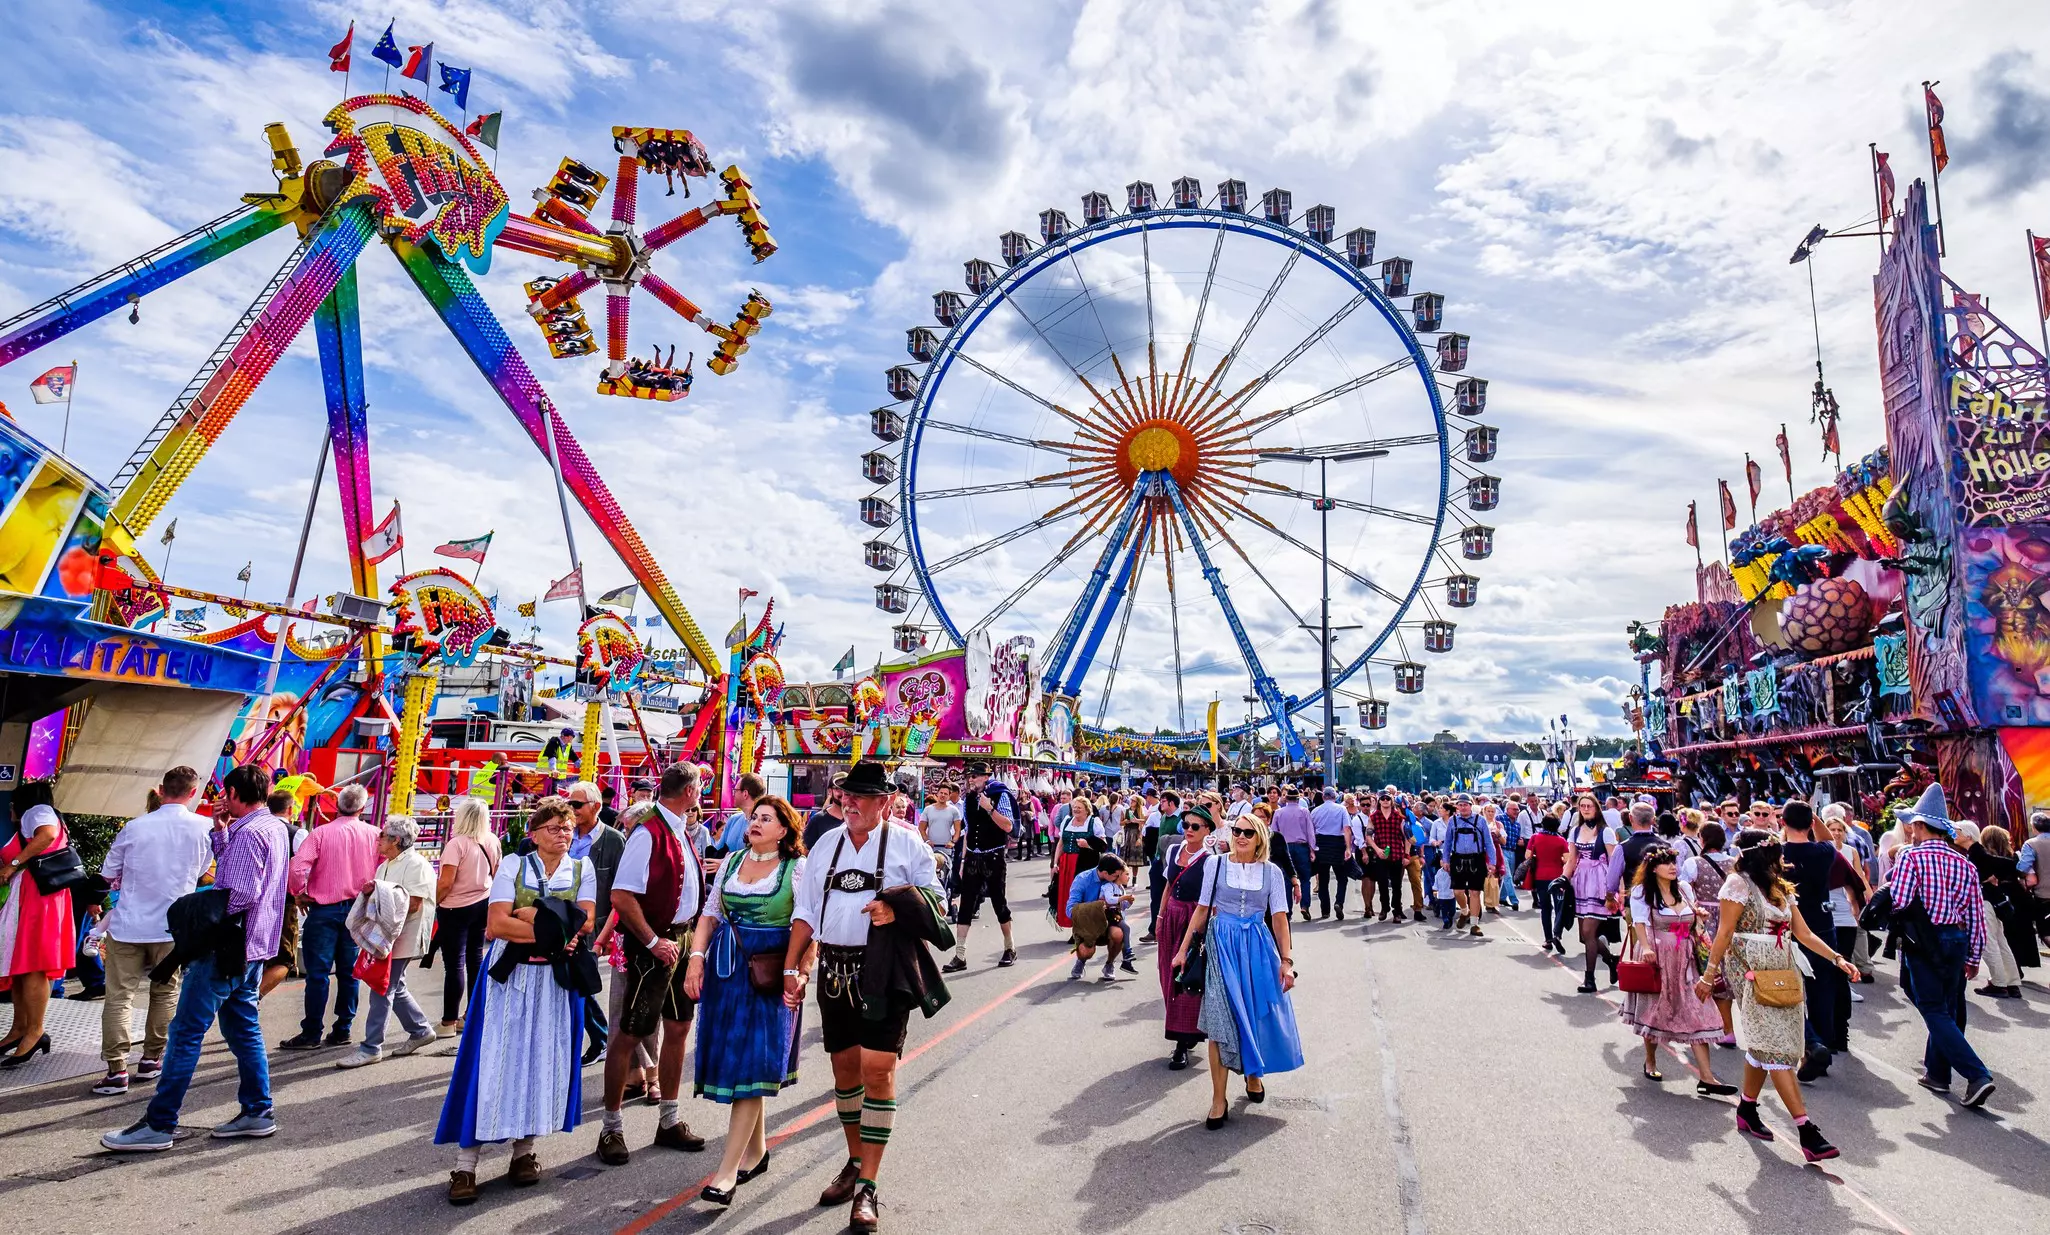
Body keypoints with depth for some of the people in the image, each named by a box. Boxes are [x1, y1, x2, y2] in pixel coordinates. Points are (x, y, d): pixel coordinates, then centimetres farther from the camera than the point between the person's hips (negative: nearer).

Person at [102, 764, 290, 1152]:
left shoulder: (247, 833, -18)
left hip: (227, 945, -10)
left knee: (186, 1031, -2)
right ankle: (257, 1112, 18)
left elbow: (241, 893, -24)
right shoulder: (274, 827, 12)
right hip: (252, 945, 10)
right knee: (242, 1027, 14)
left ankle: (158, 1125, 4)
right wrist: (221, 832, 7)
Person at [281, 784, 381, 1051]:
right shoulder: (374, 835, -2)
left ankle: (312, 1034, 6)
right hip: (358, 910, 3)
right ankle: (342, 1030, 15)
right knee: (348, 972, 10)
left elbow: (297, 868, -17)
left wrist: (300, 894, -1)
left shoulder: (321, 833, -8)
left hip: (324, 909, -3)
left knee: (318, 973, 2)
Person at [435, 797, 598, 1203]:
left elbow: (585, 922, -8)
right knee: (492, 1061, -2)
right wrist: (554, 931, -17)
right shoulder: (513, 866, -1)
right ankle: (465, 1163, 7)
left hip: (555, 979, 2)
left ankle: (524, 1149, 21)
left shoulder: (582, 868, 4)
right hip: (510, 975, -1)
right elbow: (496, 926, -11)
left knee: (542, 1060, 6)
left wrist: (529, 915, -16)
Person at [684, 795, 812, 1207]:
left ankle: (727, 1171, -1)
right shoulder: (732, 862, 9)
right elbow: (710, 915, 10)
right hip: (727, 968, 6)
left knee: (751, 1063, -6)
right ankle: (755, 1150, 28)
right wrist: (697, 957, -3)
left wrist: (800, 975, -20)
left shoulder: (798, 868, -7)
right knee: (731, 1059, 11)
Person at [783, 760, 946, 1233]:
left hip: (883, 970, -5)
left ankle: (867, 1186, 3)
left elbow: (934, 900, -2)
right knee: (844, 1067, 15)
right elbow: (805, 911, 11)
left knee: (877, 1070, -8)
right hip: (834, 970, 5)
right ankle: (855, 1162, 34)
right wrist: (792, 967, 5)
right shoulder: (826, 843, 10)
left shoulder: (906, 844, -3)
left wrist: (898, 911, -21)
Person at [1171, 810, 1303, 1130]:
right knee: (1222, 1019, -7)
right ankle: (1219, 1100, -2)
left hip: (1258, 946, 2)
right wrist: (1183, 949, 3)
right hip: (1222, 944, -2)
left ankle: (1253, 1073, 35)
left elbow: (1279, 919, 2)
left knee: (1258, 1014, 6)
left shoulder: (1271, 872, 3)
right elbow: (1202, 909, 3)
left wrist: (1286, 961, -4)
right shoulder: (1215, 865, 0)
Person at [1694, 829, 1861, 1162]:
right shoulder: (1739, 884, -7)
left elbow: (1803, 933, 14)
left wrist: (1837, 959, 1)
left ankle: (1747, 1110, 24)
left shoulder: (1780, 888, 16)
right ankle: (1806, 1130, -13)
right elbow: (1725, 933, -9)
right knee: (1776, 1046, -11)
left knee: (1764, 1046, 10)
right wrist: (1709, 975, -9)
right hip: (1750, 973, -8)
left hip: (1781, 973, 8)